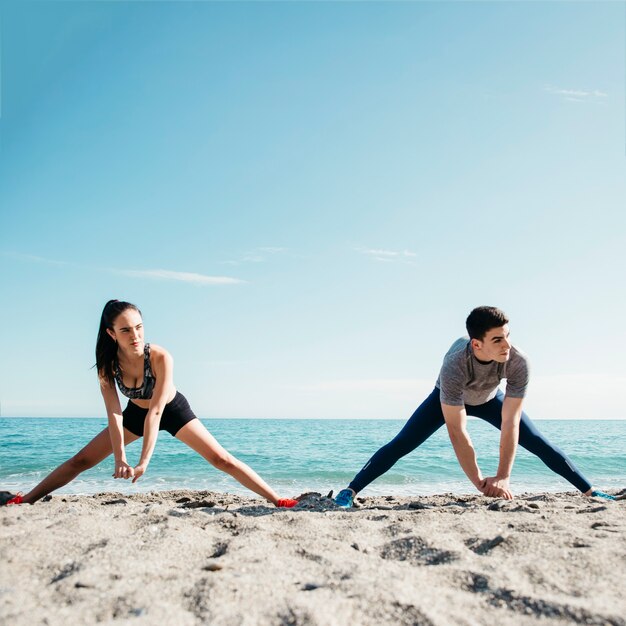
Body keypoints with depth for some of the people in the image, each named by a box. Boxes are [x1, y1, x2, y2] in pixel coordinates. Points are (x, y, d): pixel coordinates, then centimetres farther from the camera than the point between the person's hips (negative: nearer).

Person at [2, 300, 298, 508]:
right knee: (82, 460, 1)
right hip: (137, 412, 3)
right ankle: (24, 500, 13)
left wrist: (144, 461, -39)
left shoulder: (161, 357, -35)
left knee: (221, 459, -12)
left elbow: (156, 411, -37)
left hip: (172, 410, -3)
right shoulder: (107, 363, -24)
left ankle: (279, 501, -9)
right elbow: (114, 413, -25)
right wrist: (120, 459, -35)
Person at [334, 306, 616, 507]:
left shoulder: (518, 362, -37)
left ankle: (590, 491, 12)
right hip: (447, 399, -2)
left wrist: (503, 478, -37)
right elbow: (456, 431, -40)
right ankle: (350, 492, -11)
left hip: (489, 398, 2)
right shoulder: (454, 365, -44)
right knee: (401, 444, -16)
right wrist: (480, 483, -39)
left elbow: (510, 424, -33)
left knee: (538, 443, -5)